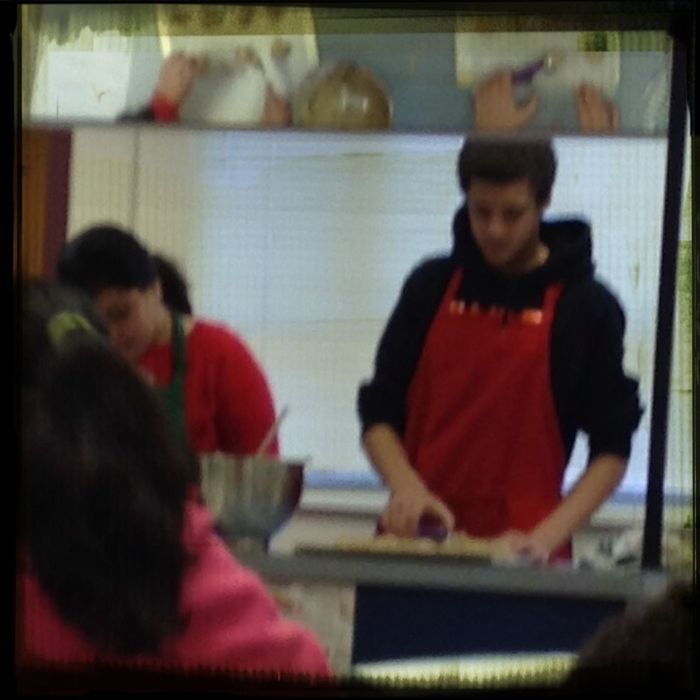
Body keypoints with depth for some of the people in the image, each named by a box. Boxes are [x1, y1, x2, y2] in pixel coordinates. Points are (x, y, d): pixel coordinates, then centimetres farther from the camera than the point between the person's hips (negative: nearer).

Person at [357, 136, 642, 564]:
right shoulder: (432, 286, 6)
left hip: (517, 555, -2)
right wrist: (407, 486, -9)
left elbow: (611, 449, 0)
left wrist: (546, 538, -12)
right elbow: (380, 411, 9)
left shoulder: (587, 307, -1)